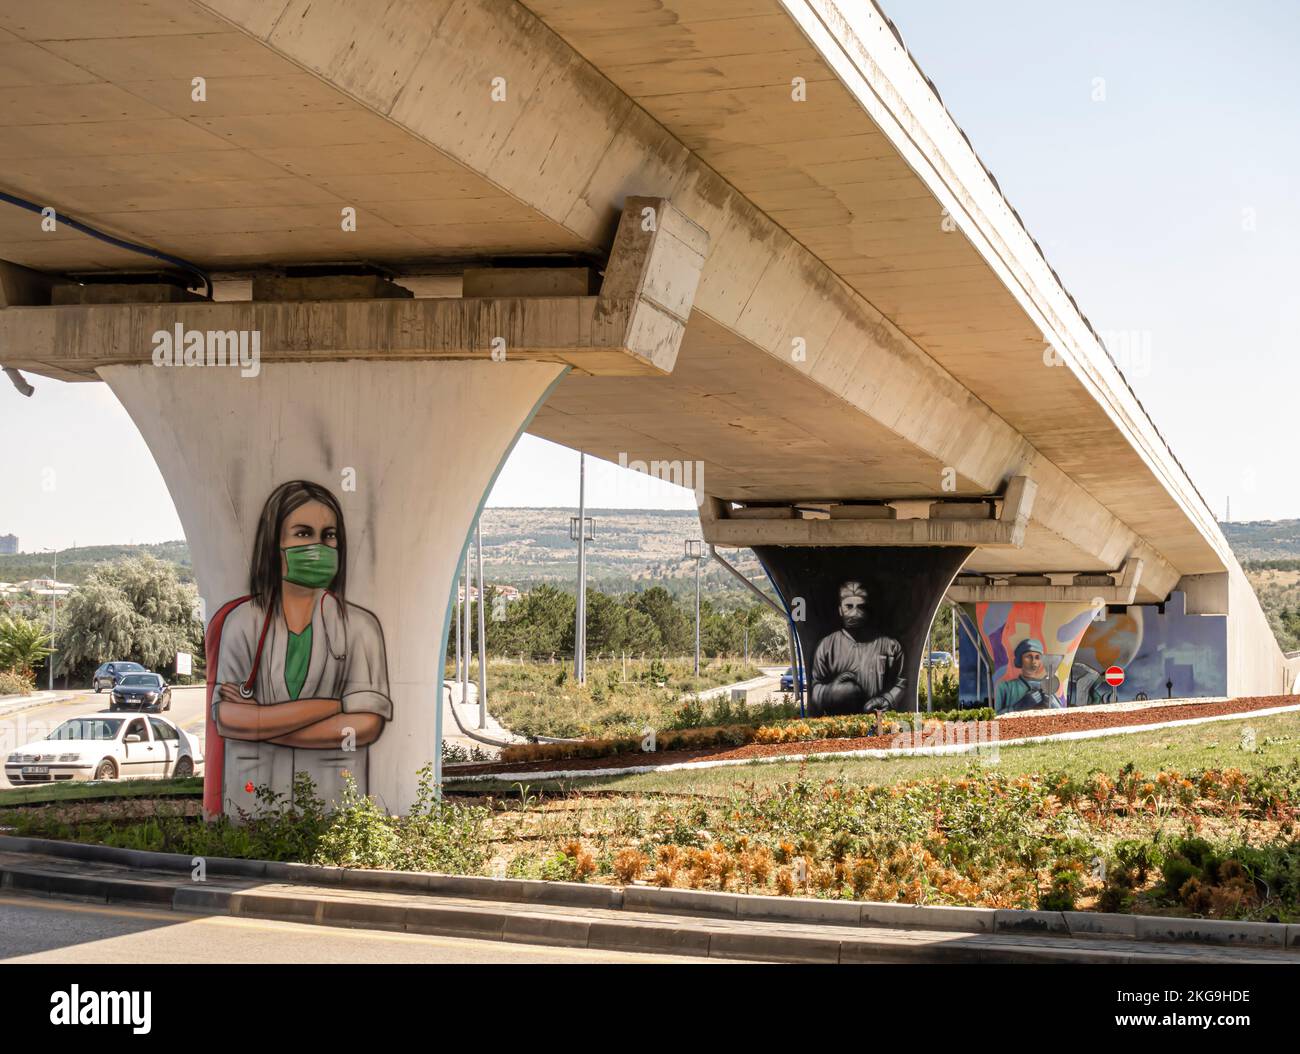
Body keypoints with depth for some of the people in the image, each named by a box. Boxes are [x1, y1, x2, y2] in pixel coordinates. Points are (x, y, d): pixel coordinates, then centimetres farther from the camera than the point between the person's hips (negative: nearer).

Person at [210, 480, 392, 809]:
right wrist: (334, 705, -14)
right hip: (253, 787, 0)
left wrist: (259, 724, -11)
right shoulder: (241, 621, 1)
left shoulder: (359, 626, -2)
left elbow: (367, 724, -11)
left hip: (334, 792, 0)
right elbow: (227, 718, -9)